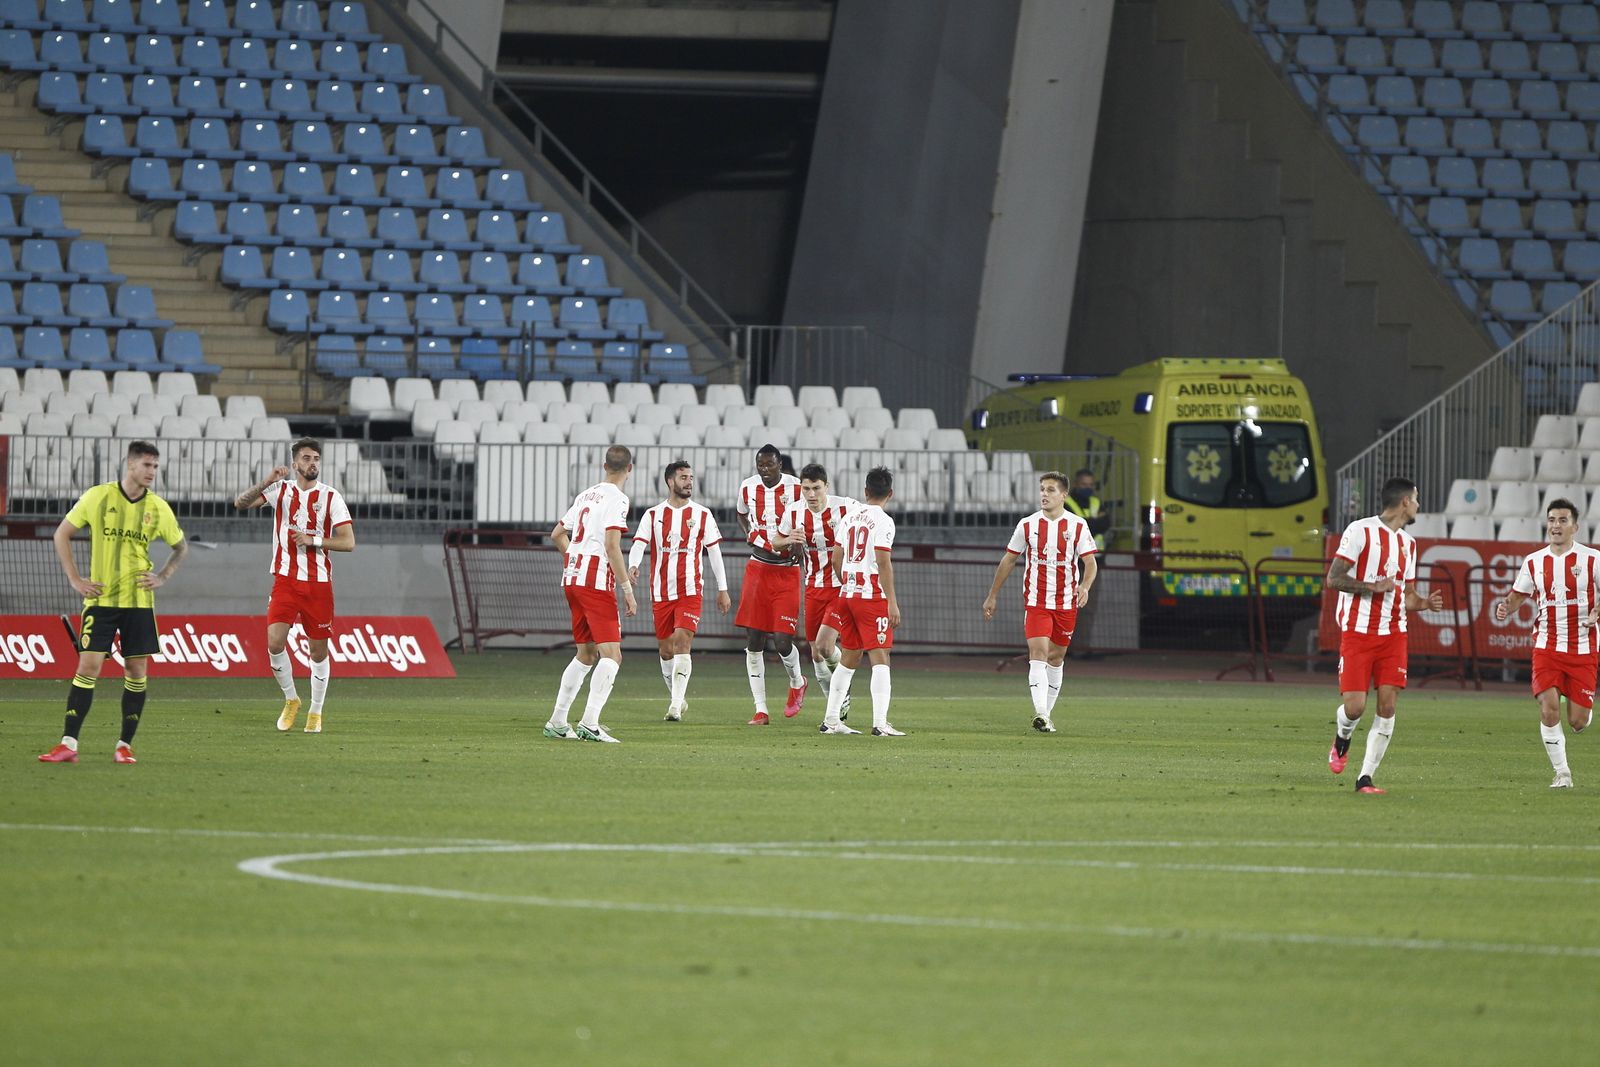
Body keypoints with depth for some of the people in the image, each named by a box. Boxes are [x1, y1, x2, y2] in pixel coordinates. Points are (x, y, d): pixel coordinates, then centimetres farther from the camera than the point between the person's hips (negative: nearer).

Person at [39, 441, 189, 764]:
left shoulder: (158, 508, 2)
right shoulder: (98, 497, -4)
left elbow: (180, 547, 19)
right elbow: (62, 534, 6)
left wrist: (163, 577, 4)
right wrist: (74, 579, 0)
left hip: (139, 601, 2)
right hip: (100, 599, -2)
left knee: (137, 671, 0)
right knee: (88, 667, -9)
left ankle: (125, 746, 10)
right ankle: (68, 744, -8)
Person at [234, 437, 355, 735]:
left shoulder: (330, 497, 0)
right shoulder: (281, 489, 5)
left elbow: (348, 542, -4)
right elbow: (240, 503, -3)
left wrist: (314, 540, -16)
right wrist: (266, 483, -18)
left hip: (318, 584, -1)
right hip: (285, 580, 1)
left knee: (319, 650, 3)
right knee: (275, 642, -14)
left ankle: (316, 711, 19)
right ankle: (291, 699, 8)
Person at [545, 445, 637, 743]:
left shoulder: (586, 495, 16)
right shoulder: (616, 498, -8)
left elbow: (557, 534, 25)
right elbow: (611, 545, -18)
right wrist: (627, 588, -16)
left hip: (572, 577, 8)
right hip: (597, 582, -8)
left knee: (586, 654, 18)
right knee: (611, 654, -10)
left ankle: (557, 721, 19)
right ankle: (589, 724, -22)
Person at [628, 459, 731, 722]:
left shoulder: (702, 515, 5)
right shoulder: (653, 515, 5)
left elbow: (714, 551, 9)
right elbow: (639, 544, -7)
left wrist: (722, 589, 8)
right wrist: (632, 566, -29)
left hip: (690, 590, -2)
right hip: (661, 591, 2)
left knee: (682, 642, -16)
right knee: (665, 649, 9)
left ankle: (676, 706, -19)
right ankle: (676, 698, 28)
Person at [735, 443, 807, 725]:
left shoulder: (796, 488, -10)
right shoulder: (748, 487, 2)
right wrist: (750, 533, 5)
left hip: (787, 572, -4)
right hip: (758, 569, 4)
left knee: (782, 640, -9)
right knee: (753, 641, -1)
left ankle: (797, 683, 24)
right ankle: (760, 709, 5)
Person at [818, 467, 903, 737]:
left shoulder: (849, 518, 10)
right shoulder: (882, 521, -11)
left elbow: (836, 559, 14)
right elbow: (883, 564, -17)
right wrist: (892, 602, -16)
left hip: (847, 592, 7)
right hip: (873, 594, -7)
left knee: (849, 658, 15)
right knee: (880, 657, -7)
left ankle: (831, 719, 15)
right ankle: (880, 723, -15)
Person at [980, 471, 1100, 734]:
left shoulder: (1077, 526, -1)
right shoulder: (1028, 525, 2)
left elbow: (1090, 563, -3)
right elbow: (1008, 561, 11)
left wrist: (1085, 586, -25)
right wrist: (992, 596, 12)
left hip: (1066, 603, 1)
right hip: (1035, 601, -1)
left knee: (1056, 658, 10)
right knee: (1038, 654, -16)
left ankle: (1047, 714, 23)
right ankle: (1040, 714, -27)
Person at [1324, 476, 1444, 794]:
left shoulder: (1408, 543, 16)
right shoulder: (1360, 531, -5)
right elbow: (1333, 579, -9)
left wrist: (1425, 602, 0)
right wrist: (1373, 587, -19)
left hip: (1393, 634, 6)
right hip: (1357, 633, -6)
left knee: (1387, 706, -7)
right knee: (1355, 706, -11)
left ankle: (1366, 779, -3)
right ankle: (1342, 739, 25)